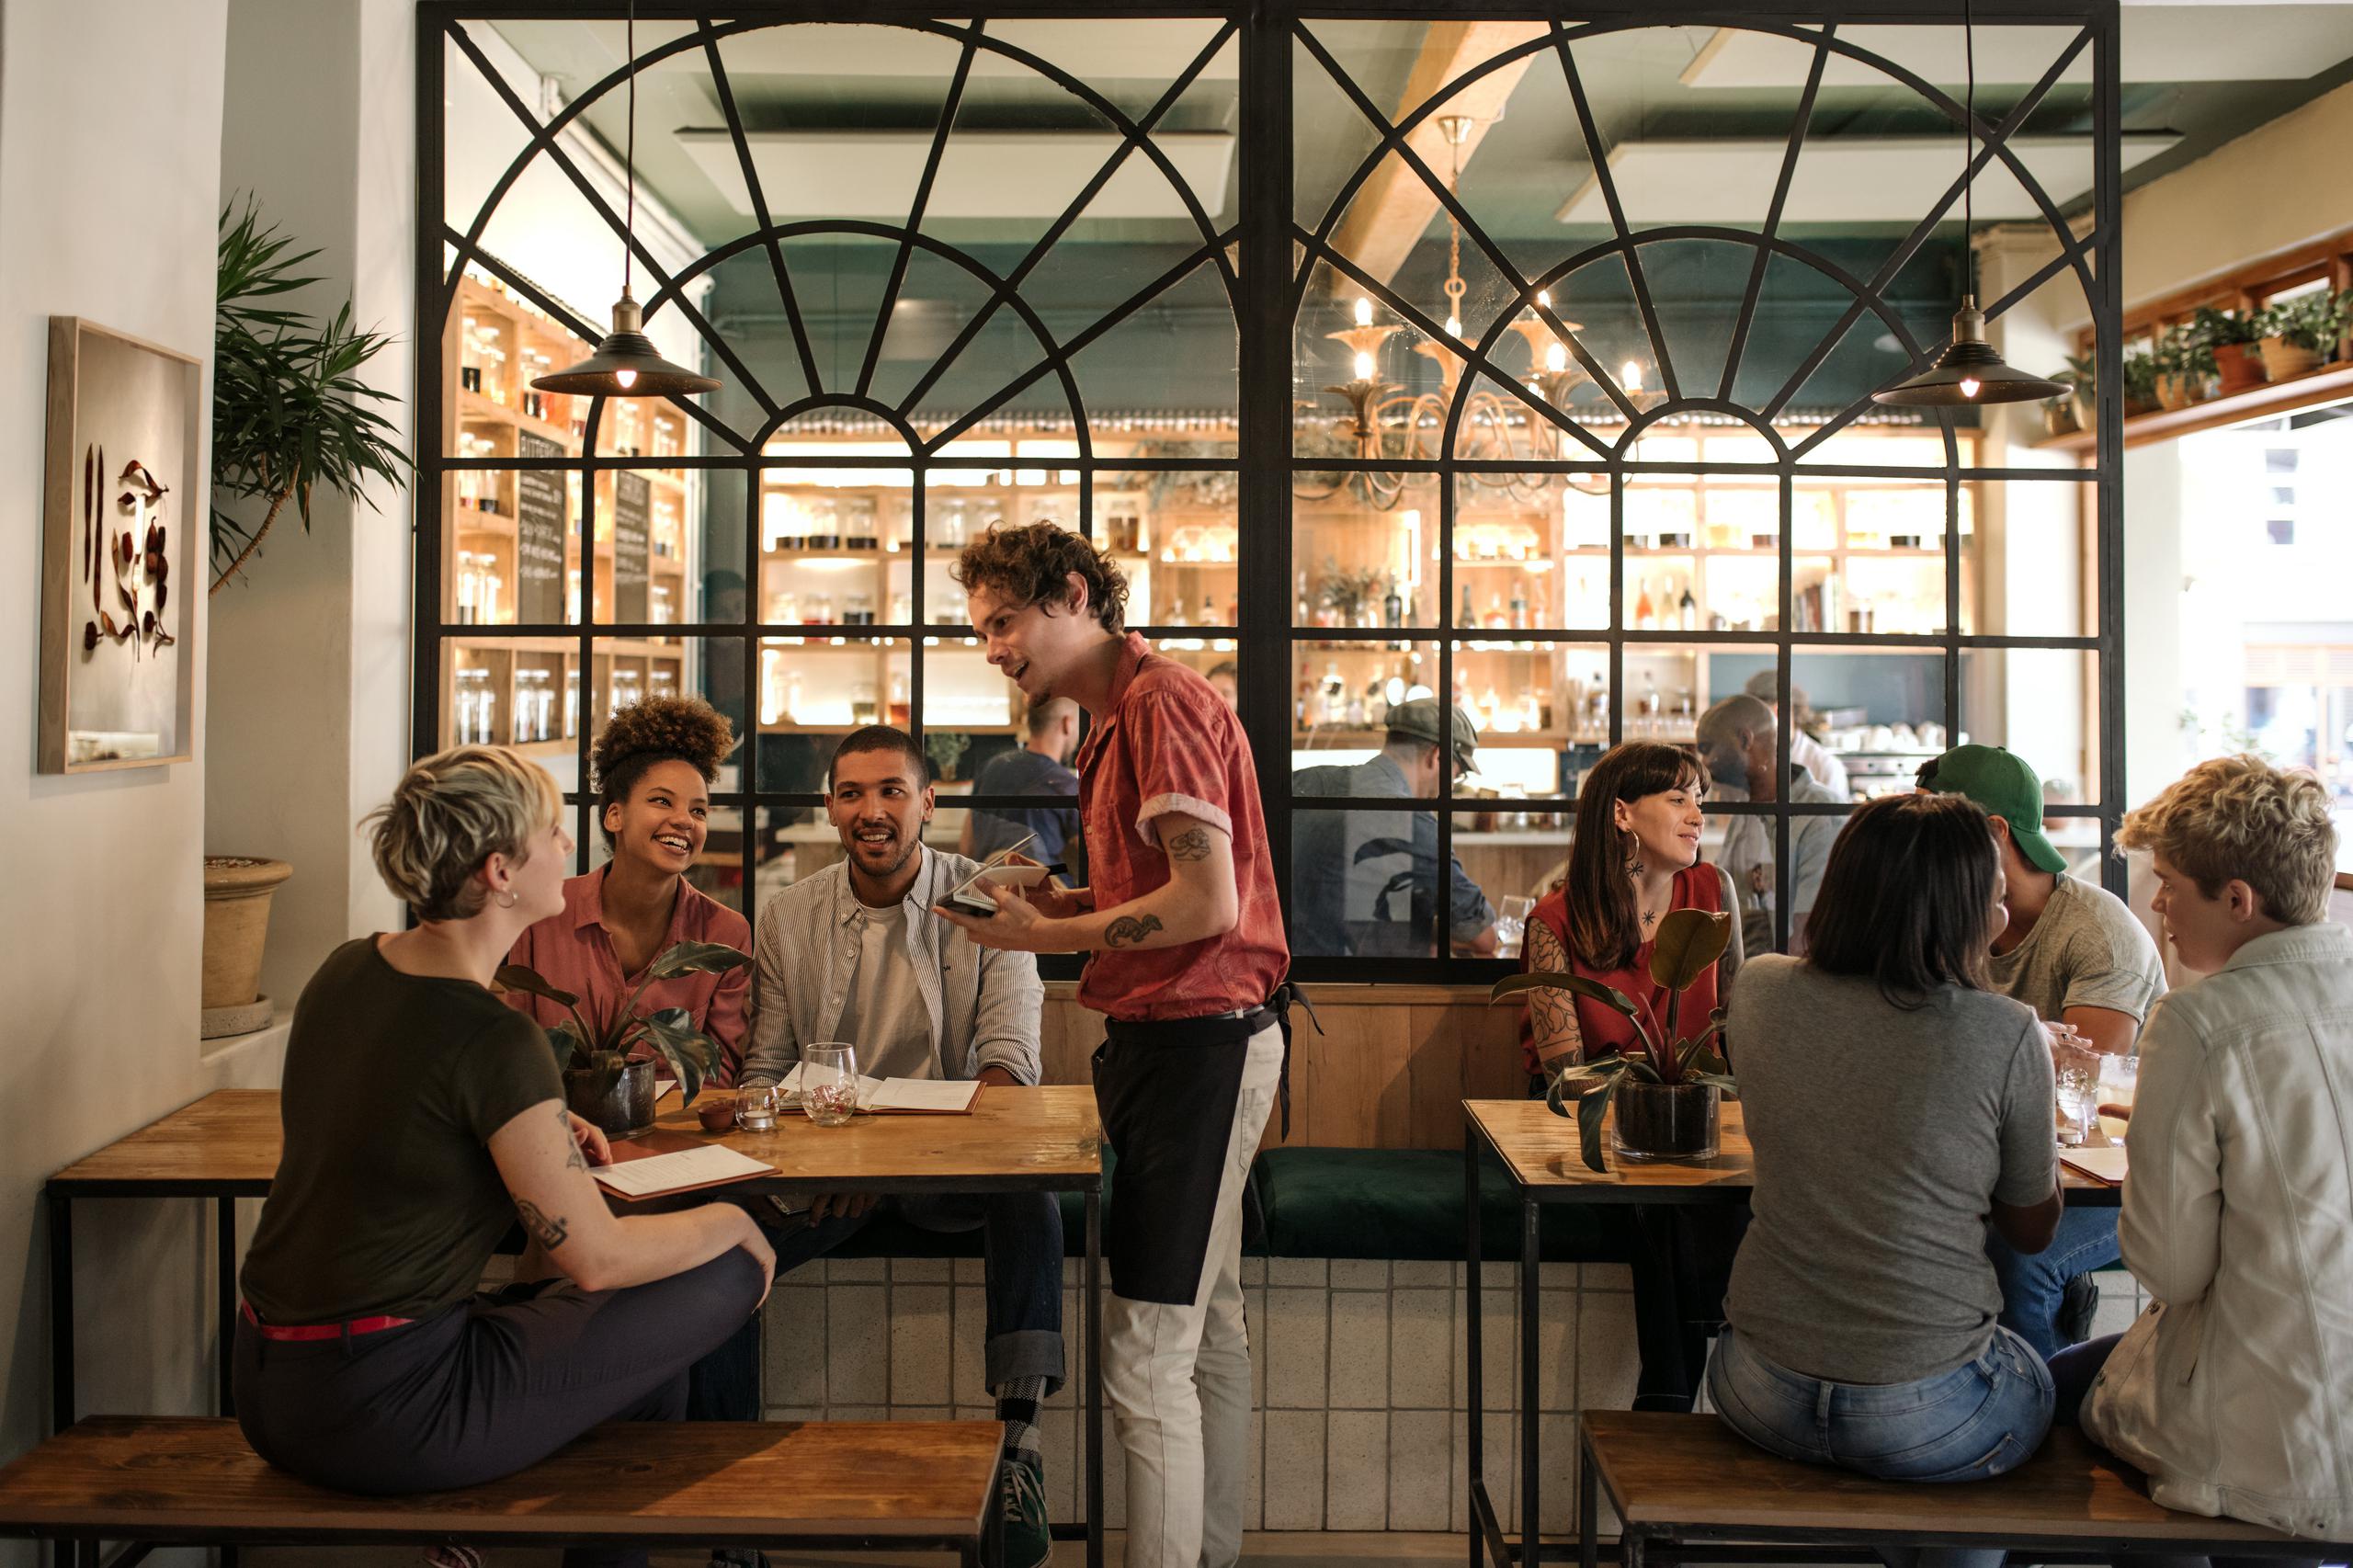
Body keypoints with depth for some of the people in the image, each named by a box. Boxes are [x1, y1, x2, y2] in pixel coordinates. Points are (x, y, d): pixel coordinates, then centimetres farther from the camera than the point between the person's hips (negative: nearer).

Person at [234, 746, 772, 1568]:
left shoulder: (347, 969, 2)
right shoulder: (495, 1039, -22)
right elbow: (598, 1256, -16)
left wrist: (537, 1131, 14)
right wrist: (730, 1220, 1)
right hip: (380, 1415, -9)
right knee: (725, 1276, 0)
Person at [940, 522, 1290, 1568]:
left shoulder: (1159, 701, -14)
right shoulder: (1120, 716, 18)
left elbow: (1209, 904, -20)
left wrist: (1044, 937, -13)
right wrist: (1060, 904, 7)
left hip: (1194, 1039, -11)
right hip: (1189, 1038, 11)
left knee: (1146, 1355, -7)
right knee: (1207, 1324, 18)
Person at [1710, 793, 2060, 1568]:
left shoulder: (1760, 990, -7)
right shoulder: (2006, 1034, -15)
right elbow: (2033, 1229, 1)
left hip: (1761, 1396, 3)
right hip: (1926, 1422, -3)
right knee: (2034, 1382, 31)